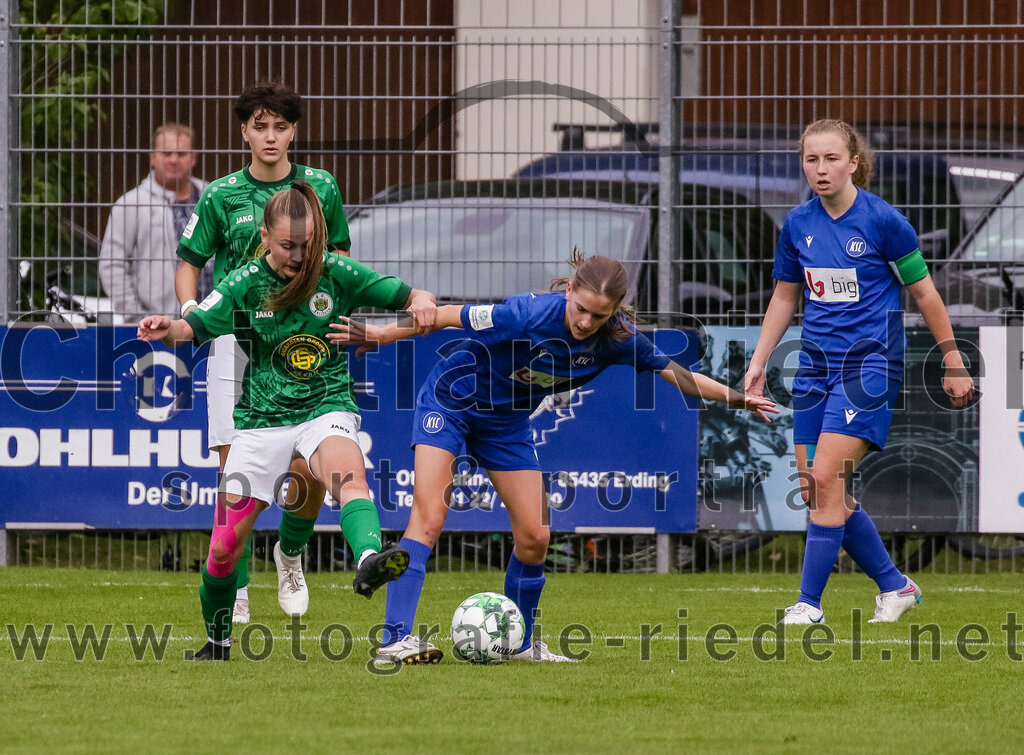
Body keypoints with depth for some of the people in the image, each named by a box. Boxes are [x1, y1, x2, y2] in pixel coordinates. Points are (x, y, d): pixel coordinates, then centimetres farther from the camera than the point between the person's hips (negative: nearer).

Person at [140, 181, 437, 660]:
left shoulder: (336, 274, -4)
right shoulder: (245, 284, -5)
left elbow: (405, 296, -2)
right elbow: (196, 326, -15)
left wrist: (420, 302, -26)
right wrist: (167, 329, -38)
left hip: (327, 407, -1)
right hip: (262, 418, 1)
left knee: (349, 475, -37)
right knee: (226, 544, 2)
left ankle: (370, 559, -64)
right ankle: (216, 642, 26)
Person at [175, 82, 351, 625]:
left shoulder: (321, 188, 7)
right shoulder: (221, 196, 4)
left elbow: (340, 258, 19)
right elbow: (190, 263, 10)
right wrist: (189, 307, -8)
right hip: (235, 336, -1)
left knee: (310, 474, -7)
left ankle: (290, 553, 25)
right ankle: (236, 592, 2)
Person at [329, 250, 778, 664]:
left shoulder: (617, 339, -17)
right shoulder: (531, 315, -33)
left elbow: (675, 373, -2)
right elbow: (449, 317, -23)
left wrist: (735, 399, 0)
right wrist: (380, 336, -16)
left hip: (507, 423, 5)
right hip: (450, 403, -5)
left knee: (534, 537, 1)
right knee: (427, 519, -19)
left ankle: (519, 642, 20)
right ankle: (395, 640, -24)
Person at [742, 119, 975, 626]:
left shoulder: (882, 219, -10)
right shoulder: (798, 225, 5)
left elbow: (924, 292, -2)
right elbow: (785, 298, 18)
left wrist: (953, 363, 1)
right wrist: (758, 363, 13)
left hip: (870, 362, -6)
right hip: (816, 364, 6)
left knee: (826, 479, -16)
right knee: (815, 490, 3)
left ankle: (809, 603, -10)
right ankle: (894, 585, 19)